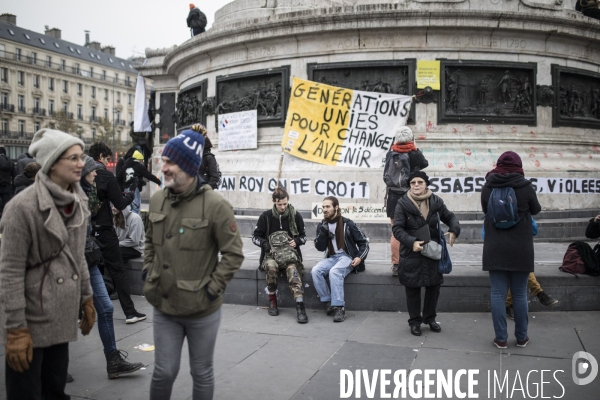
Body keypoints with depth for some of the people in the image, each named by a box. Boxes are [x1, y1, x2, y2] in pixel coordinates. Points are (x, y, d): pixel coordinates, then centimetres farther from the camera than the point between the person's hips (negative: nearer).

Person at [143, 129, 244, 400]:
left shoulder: (215, 205, -17)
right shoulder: (157, 200, 1)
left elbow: (234, 253, -12)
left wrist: (213, 288, -14)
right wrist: (147, 271, 7)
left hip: (202, 310, -4)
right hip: (163, 307, 4)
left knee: (202, 373, 15)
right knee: (164, 371, 13)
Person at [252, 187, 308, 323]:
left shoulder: (296, 216, 6)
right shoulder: (266, 216, 4)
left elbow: (303, 236, 15)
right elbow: (255, 237, 8)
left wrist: (296, 241, -8)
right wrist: (268, 245, -10)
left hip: (290, 252, 0)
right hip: (271, 253, 0)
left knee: (292, 268, -32)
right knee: (271, 266, -34)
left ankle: (300, 306, -40)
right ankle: (272, 300, -14)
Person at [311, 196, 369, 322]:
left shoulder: (347, 224, -4)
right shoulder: (321, 225, 8)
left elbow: (364, 242, 1)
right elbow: (320, 247, 0)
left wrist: (359, 257, -15)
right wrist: (323, 231, -12)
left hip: (347, 257, -5)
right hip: (331, 258, 5)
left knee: (334, 272, -35)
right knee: (315, 271, -24)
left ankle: (339, 307, -29)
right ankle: (328, 302, -12)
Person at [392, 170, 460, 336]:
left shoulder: (436, 202, 0)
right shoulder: (403, 203, -10)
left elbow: (450, 217, 13)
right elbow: (397, 228, -11)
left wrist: (454, 230, -8)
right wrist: (411, 242, -26)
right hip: (411, 255, -3)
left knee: (434, 287, 14)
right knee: (413, 289, 5)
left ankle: (430, 318, 34)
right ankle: (415, 321, 22)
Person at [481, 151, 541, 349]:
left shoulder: (487, 187, -3)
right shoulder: (525, 186, -8)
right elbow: (536, 210, 10)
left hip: (495, 248, 1)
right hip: (520, 248, -1)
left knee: (498, 293, 5)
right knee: (520, 294, 11)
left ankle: (501, 338, 10)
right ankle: (521, 337, 22)